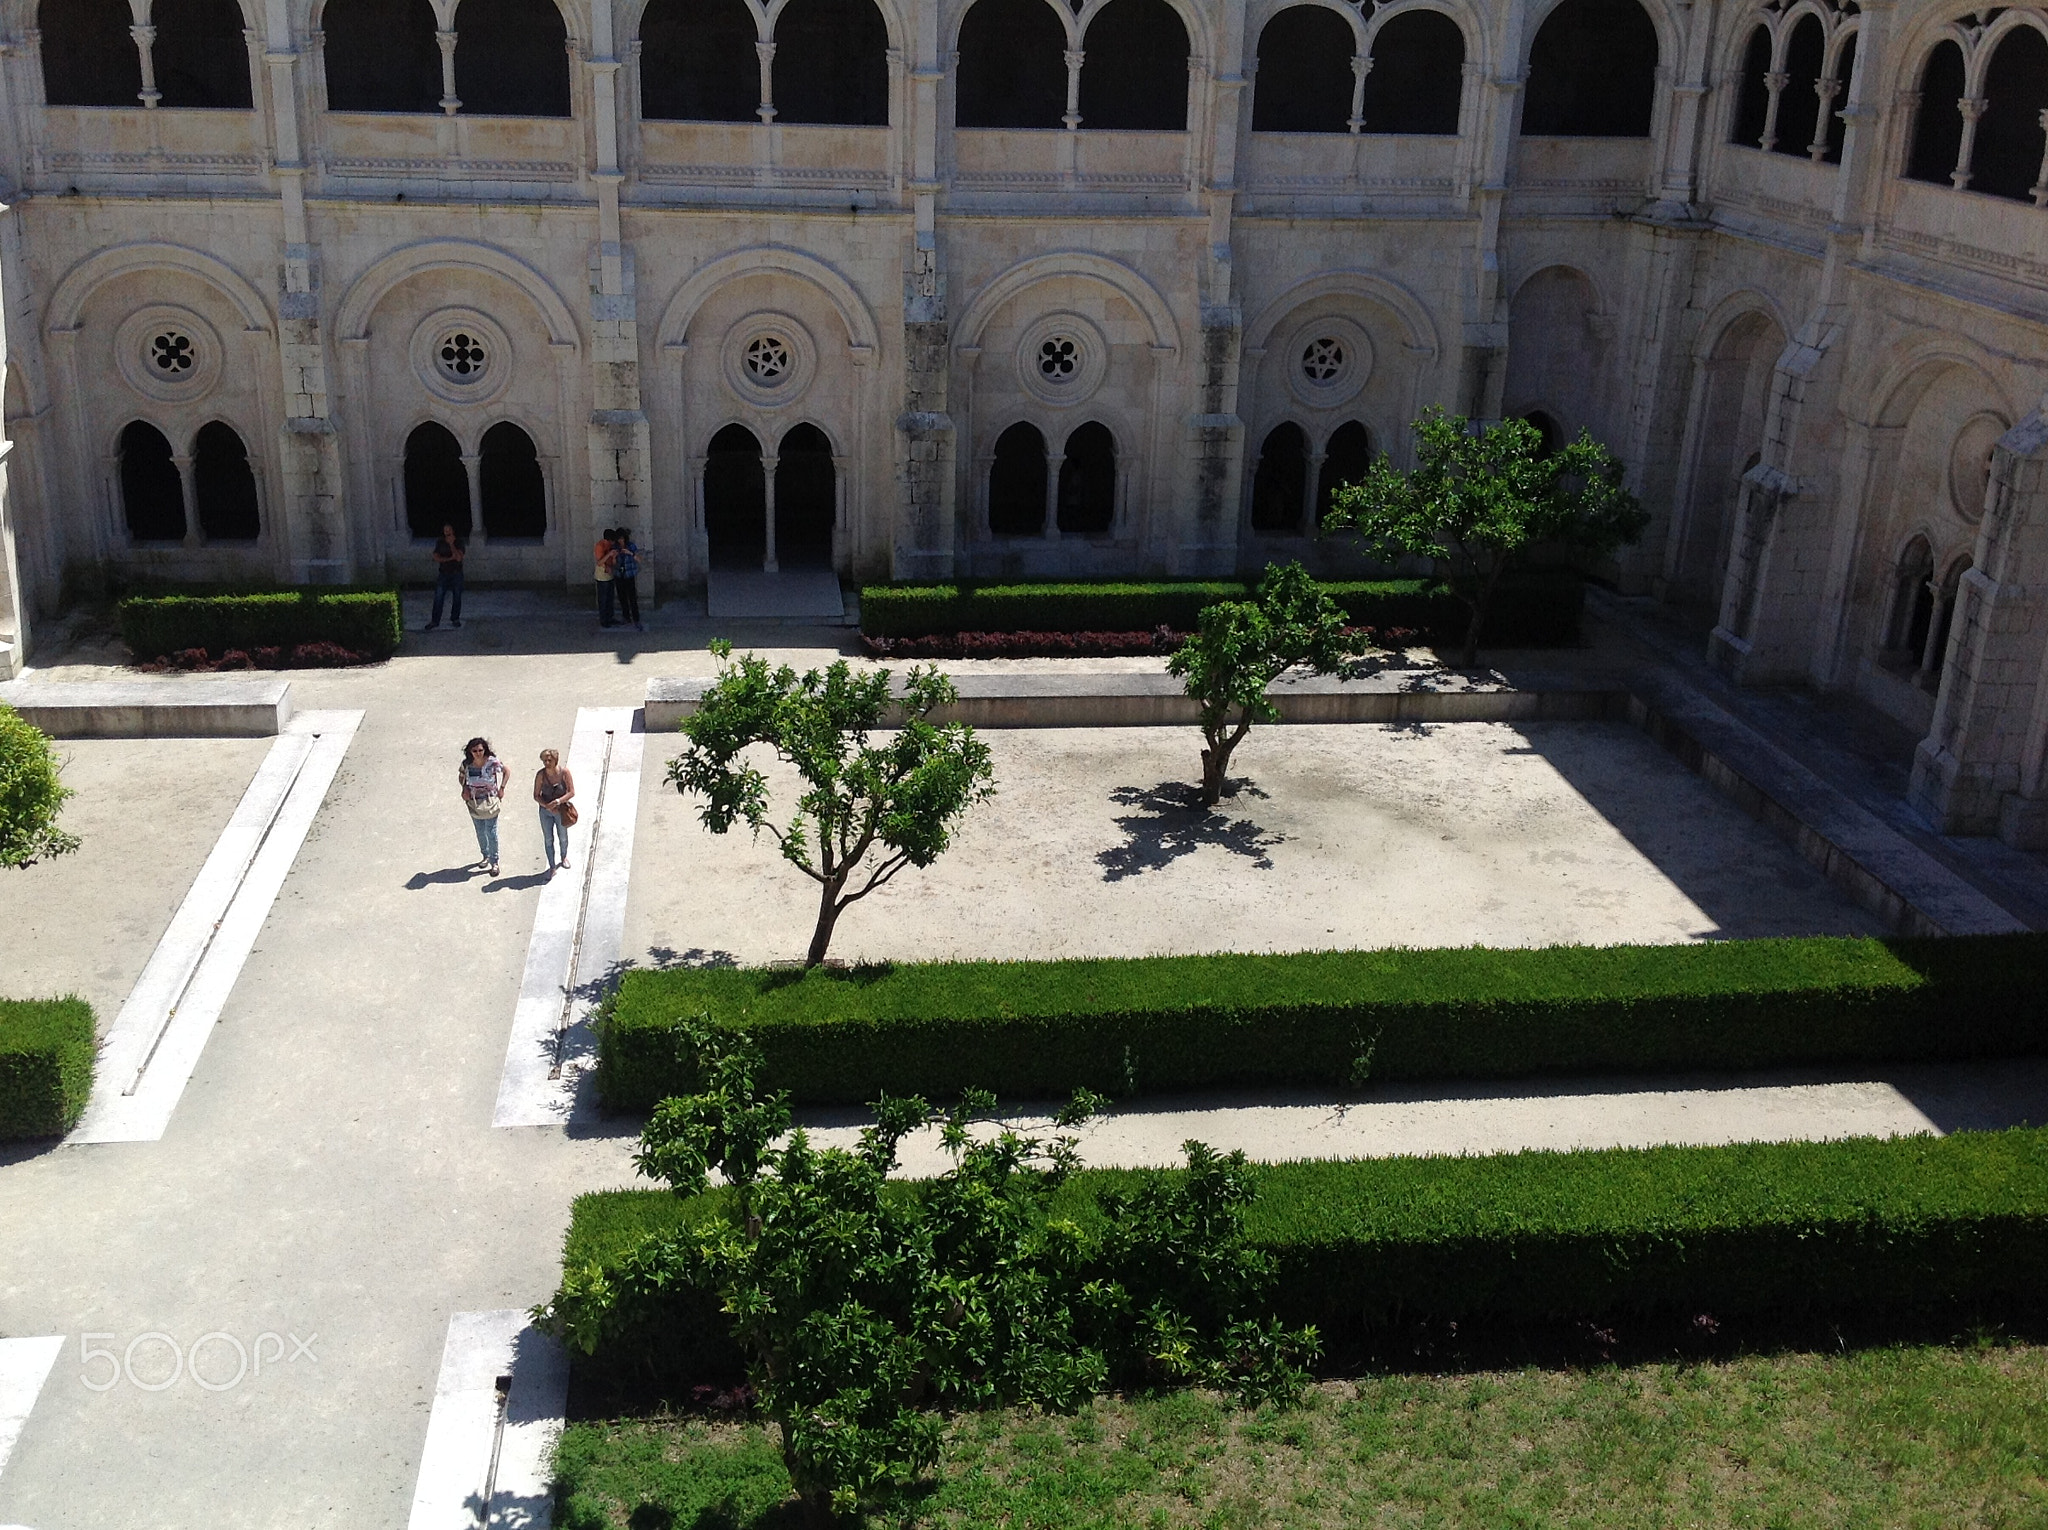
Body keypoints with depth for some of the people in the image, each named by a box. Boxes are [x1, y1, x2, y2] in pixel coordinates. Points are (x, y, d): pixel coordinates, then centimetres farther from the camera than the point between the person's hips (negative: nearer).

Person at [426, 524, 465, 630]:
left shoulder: (459, 542, -4)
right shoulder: (440, 543, 2)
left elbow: (458, 558, -17)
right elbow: (436, 558, -7)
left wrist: (451, 545, -20)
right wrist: (450, 558, -17)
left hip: (456, 573, -1)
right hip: (443, 573, 1)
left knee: (457, 597, 7)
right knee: (438, 598, -2)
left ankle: (455, 619, 22)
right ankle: (434, 621, 4)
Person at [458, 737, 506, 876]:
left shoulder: (493, 761, -17)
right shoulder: (467, 764, -9)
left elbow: (506, 771, 1)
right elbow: (462, 776, 12)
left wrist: (502, 788, -2)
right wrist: (464, 788, -5)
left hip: (490, 801, -3)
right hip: (474, 802, 3)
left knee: (491, 832, -1)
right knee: (480, 832, 16)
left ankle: (494, 862, 9)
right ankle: (486, 856, 36)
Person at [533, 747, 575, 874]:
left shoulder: (564, 773, -17)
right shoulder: (541, 775, -15)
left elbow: (571, 792, -14)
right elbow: (536, 795, -9)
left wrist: (558, 801, -29)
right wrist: (547, 806, -24)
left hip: (561, 811, 0)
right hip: (545, 812, 0)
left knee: (563, 837, 19)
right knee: (548, 839, 6)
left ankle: (564, 858, 47)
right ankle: (552, 867, 19)